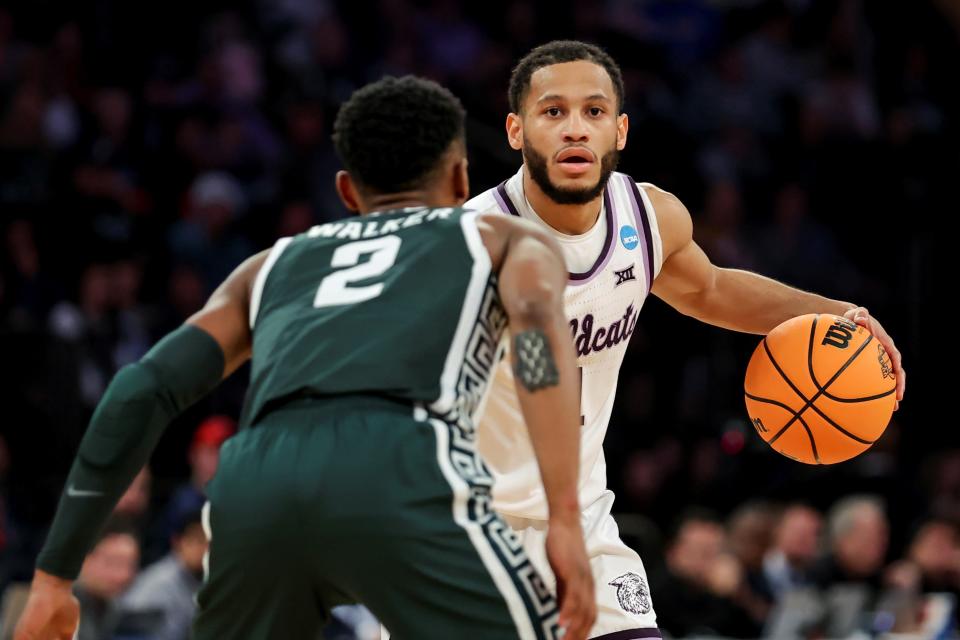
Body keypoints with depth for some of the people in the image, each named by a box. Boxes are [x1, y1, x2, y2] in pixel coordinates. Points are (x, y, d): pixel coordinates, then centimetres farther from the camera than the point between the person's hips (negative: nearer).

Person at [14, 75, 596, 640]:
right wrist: (567, 519, -6)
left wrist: (55, 576, 25)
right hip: (400, 469, -4)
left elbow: (143, 391, 24)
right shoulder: (508, 240, 30)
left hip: (255, 480, 4)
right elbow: (539, 326, 5)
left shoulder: (274, 265, 38)